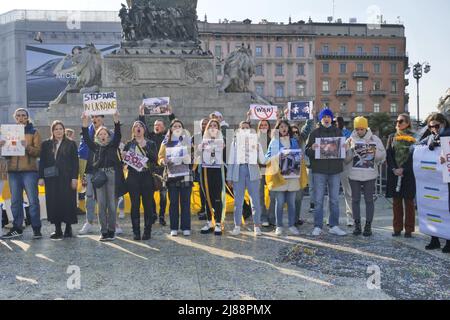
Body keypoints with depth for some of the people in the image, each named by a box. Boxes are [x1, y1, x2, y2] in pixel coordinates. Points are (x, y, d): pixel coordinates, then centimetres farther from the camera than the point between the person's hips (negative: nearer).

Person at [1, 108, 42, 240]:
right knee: (15, 201, 6)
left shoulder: (34, 132, 6)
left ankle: (36, 229, 0)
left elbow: (38, 151, -3)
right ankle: (17, 228, 13)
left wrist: (27, 147, -21)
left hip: (29, 171, -4)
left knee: (33, 201, -5)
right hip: (13, 170, 4)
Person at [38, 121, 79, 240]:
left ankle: (68, 229, 11)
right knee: (53, 203, 1)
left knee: (67, 202, -2)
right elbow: (42, 162, 10)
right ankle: (58, 230, 8)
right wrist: (41, 177, 2)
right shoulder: (46, 144, 12)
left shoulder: (71, 144, 5)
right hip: (51, 179, 2)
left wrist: (74, 178, -7)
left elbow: (75, 162, 1)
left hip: (66, 178, -2)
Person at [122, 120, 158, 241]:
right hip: (133, 177, 1)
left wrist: (144, 147, -13)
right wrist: (123, 157, -11)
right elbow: (122, 159, 11)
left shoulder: (151, 144, 9)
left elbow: (155, 158, -5)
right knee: (135, 205, 0)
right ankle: (136, 232, 6)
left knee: (147, 204, 0)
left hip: (147, 176, -1)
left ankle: (147, 231, 8)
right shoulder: (129, 144, 12)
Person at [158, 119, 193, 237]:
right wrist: (164, 161, -13)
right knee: (173, 202, 3)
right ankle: (174, 228, 10)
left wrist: (189, 159, -15)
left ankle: (186, 228, 8)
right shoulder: (166, 142, 10)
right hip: (171, 175, 1)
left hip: (185, 175, -1)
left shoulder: (188, 140, 9)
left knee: (185, 202, 2)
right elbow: (161, 157, 7)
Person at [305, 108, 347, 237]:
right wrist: (312, 148, -20)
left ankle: (334, 226, 15)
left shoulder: (338, 132, 11)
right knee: (318, 200, -1)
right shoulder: (314, 133, 5)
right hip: (319, 170, -2)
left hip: (335, 170, 2)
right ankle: (318, 227, 5)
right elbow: (307, 151, 2)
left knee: (334, 199, 7)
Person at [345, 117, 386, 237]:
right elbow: (345, 158, -2)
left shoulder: (374, 139, 2)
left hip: (370, 175, -1)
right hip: (354, 175, 1)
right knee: (355, 200, 6)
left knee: (369, 200, 3)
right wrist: (351, 149, -18)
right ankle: (357, 225, 16)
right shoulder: (351, 140, 3)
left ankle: (368, 225, 11)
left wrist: (374, 151, -16)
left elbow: (382, 156, 1)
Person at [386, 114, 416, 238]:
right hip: (394, 173, 3)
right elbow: (389, 155, 6)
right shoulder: (392, 137, 13)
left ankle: (409, 229, 4)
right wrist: (394, 169, -9)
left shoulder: (413, 138, 3)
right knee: (396, 201, 5)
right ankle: (397, 228, 10)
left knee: (409, 201, 0)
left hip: (408, 173, -3)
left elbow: (414, 156, -5)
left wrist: (403, 169, -15)